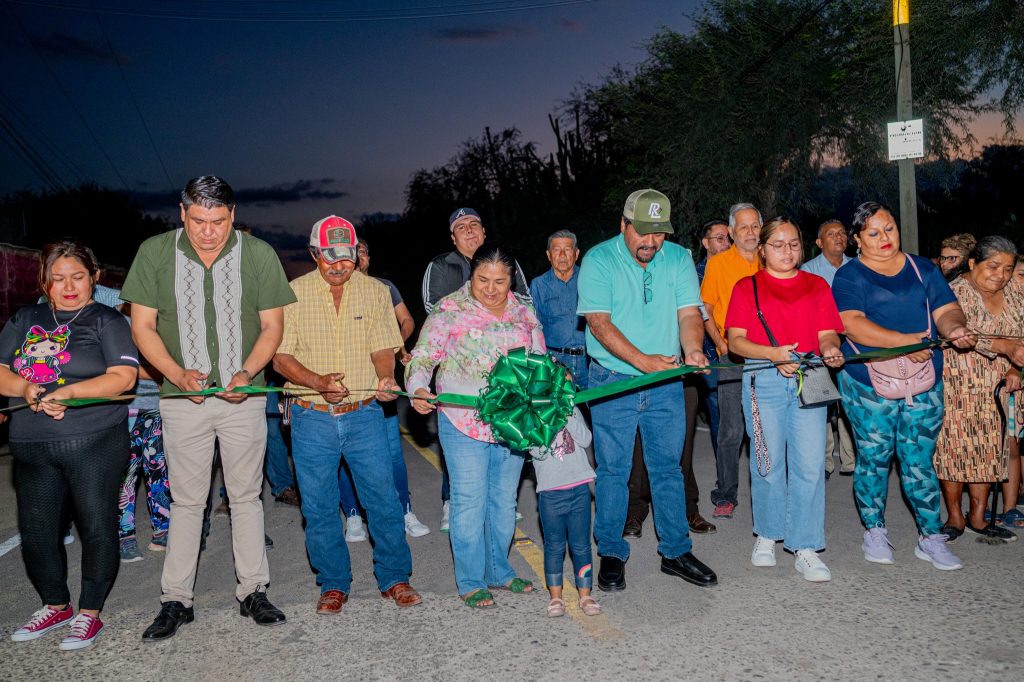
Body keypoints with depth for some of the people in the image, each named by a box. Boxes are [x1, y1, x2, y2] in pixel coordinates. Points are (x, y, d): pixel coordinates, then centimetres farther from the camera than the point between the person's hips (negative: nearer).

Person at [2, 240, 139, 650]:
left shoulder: (106, 321, 0)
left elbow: (123, 377, -11)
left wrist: (69, 391, -20)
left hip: (94, 444, -5)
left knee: (96, 527, 1)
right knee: (35, 529, 12)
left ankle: (89, 613, 17)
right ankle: (55, 605, 32)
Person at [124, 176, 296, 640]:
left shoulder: (259, 254, -4)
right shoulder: (155, 253, -4)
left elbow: (272, 326, 1)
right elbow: (142, 326, 0)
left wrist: (247, 373, -15)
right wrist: (178, 374, -15)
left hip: (244, 395, 0)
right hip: (183, 396, 0)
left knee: (246, 496, 8)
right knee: (186, 500, 7)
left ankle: (252, 592, 19)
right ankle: (175, 600, 18)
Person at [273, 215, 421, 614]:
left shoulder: (375, 292, 4)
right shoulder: (293, 293, -1)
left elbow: (383, 347, 2)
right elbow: (280, 356, -3)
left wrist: (386, 378, -20)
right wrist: (317, 381, -21)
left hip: (364, 415, 1)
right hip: (311, 418, 0)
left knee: (384, 499, 2)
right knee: (319, 508, 7)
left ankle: (394, 578, 20)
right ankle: (333, 584, 25)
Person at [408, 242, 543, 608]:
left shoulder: (523, 312, 8)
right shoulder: (449, 310, -6)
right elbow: (423, 358, -7)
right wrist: (417, 390, -25)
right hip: (463, 422, -4)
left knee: (504, 499, 15)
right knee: (469, 501, 0)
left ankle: (499, 571, 32)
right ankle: (471, 582, 15)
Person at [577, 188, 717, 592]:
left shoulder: (679, 258, 3)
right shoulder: (599, 260, -9)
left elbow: (689, 313, -4)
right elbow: (599, 323, -17)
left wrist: (692, 350, -25)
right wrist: (643, 361, -27)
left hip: (666, 382, 3)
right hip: (612, 381, -3)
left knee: (668, 467, 11)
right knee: (613, 470, 4)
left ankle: (676, 552, 23)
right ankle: (611, 555, 18)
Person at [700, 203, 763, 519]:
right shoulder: (717, 263, 1)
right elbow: (705, 310, 3)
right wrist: (721, 344, -9)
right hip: (732, 357, -3)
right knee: (732, 431, -2)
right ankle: (725, 496, 8)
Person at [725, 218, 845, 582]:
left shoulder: (817, 285, 15)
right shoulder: (746, 287, 9)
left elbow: (827, 333, 6)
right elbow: (736, 340, 0)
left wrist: (830, 350, -17)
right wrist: (773, 354, -17)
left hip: (809, 380, 2)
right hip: (763, 381, -1)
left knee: (810, 465, -4)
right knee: (769, 463, 4)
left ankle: (805, 548, 4)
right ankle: (766, 535, 23)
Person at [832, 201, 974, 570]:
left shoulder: (923, 269, 13)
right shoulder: (849, 277, -1)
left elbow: (946, 309, 5)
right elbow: (852, 324, -15)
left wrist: (955, 328, -19)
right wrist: (903, 341, -23)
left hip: (924, 384, 3)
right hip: (869, 385, -3)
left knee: (919, 462, 5)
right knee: (873, 459, 5)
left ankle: (931, 537, 15)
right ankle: (874, 532, 22)